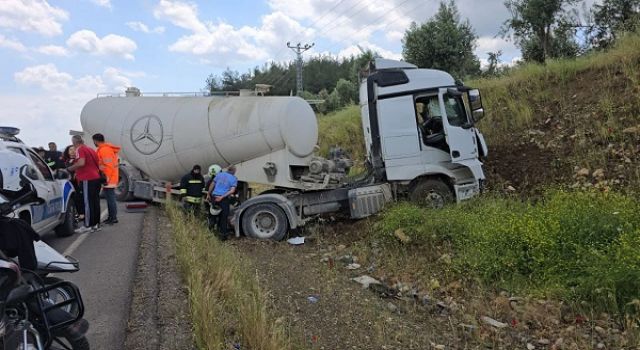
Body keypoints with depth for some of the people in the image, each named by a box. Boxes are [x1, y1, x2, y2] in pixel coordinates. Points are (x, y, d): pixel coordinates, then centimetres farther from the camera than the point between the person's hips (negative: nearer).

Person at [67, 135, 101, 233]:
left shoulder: (80, 149, -6)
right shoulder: (90, 149, 20)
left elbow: (81, 163, -22)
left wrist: (69, 169, -10)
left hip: (87, 179, -8)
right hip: (96, 177, 8)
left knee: (88, 202, -6)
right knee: (95, 201, 11)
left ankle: (88, 225, -3)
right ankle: (96, 224, 15)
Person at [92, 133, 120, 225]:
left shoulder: (104, 150, -15)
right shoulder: (109, 148, 17)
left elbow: (109, 166, -21)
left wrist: (107, 178, -19)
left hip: (108, 180, -11)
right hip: (111, 179, 11)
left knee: (110, 198, -7)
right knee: (110, 198, 15)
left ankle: (113, 218, -3)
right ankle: (111, 217, 21)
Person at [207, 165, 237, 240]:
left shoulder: (219, 174, 11)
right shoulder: (234, 178, 2)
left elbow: (212, 185, 14)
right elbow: (232, 190, -11)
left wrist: (208, 194, 24)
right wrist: (222, 197, -14)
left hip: (214, 196, 4)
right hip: (224, 199, -4)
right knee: (224, 217, 5)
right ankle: (223, 234, 7)